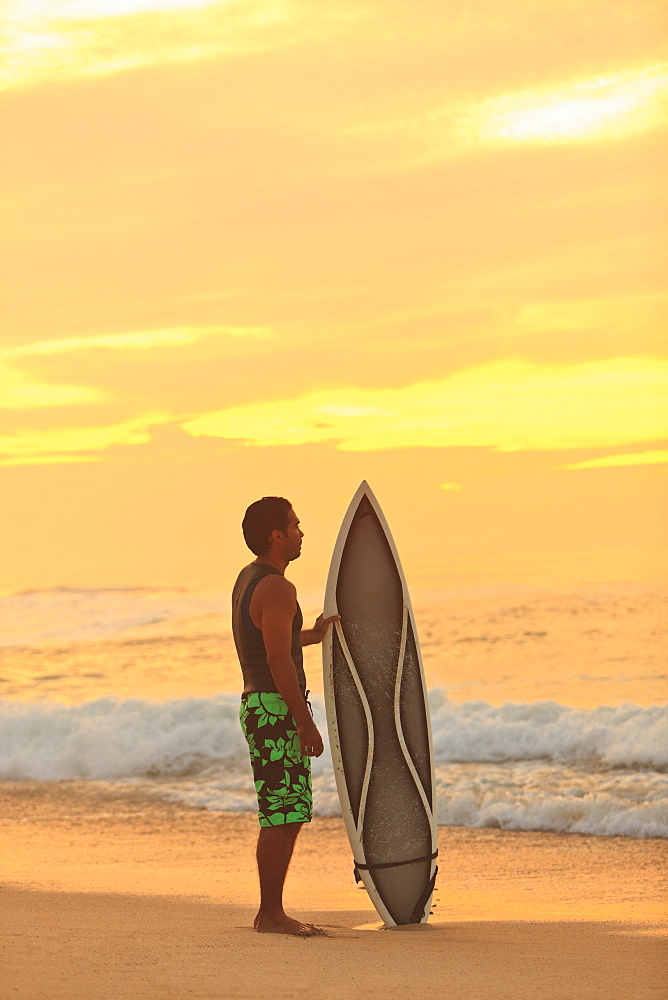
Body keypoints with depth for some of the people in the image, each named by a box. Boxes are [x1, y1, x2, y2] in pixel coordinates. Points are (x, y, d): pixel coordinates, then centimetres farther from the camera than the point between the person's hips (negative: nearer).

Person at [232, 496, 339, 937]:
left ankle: (271, 912, 14)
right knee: (282, 815, -8)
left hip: (260, 704, 10)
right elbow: (279, 659, -21)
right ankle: (271, 913, -5)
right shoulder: (276, 588, -15)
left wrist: (312, 635, 37)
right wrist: (305, 721, -19)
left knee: (287, 815, 12)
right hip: (276, 709, -10)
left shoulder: (248, 579, 16)